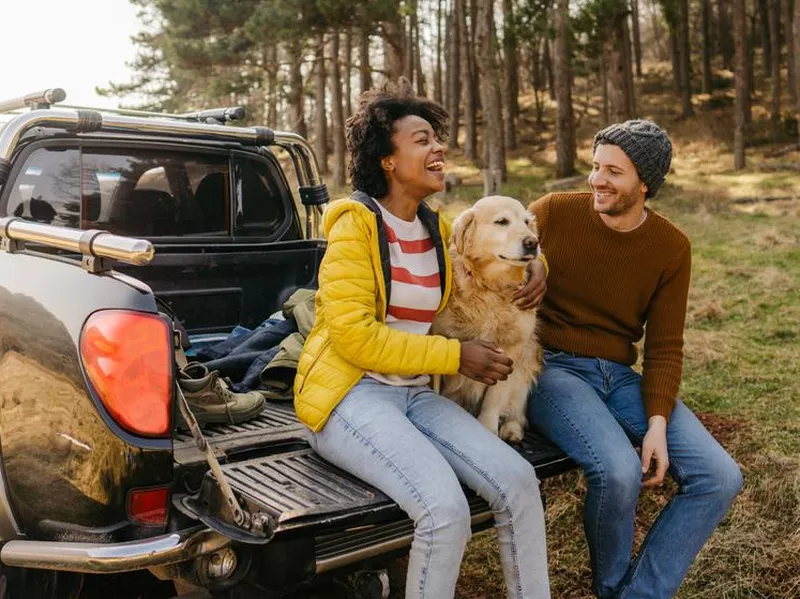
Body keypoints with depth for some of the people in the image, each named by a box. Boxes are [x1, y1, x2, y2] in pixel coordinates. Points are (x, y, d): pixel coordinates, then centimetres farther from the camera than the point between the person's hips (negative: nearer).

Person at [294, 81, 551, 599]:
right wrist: (455, 356, -16)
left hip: (415, 393, 6)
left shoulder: (438, 229, 9)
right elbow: (353, 336, -18)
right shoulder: (356, 224, -10)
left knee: (519, 481, -13)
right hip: (348, 394, -6)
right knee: (446, 509, -27)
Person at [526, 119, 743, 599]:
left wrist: (657, 422, -10)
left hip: (620, 376, 4)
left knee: (721, 479, -11)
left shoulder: (672, 247, 1)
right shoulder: (552, 214, -7)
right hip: (552, 368, -4)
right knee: (620, 471, -30)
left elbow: (665, 346, 3)